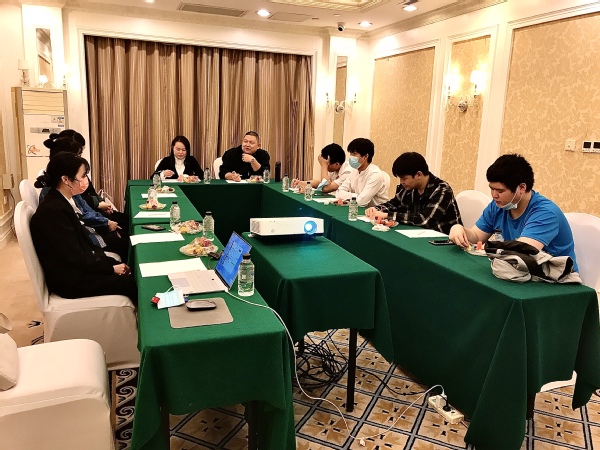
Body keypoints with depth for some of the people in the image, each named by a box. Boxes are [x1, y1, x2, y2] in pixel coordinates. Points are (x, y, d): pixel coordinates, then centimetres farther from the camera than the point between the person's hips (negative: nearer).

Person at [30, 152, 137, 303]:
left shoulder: (61, 203, 7)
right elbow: (75, 257, -21)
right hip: (69, 279, -9)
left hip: (74, 268, 9)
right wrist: (111, 267, -13)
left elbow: (84, 242, 8)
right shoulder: (53, 211, -22)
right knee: (132, 283, -12)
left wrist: (111, 263, -2)